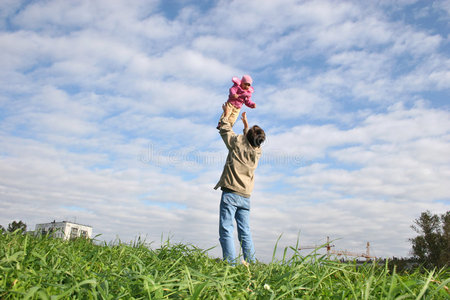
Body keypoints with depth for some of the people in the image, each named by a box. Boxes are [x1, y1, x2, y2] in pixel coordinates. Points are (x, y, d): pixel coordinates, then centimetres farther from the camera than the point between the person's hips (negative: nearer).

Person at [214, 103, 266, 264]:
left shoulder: (238, 142, -4)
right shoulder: (257, 150, 10)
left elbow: (225, 130, 13)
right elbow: (250, 139, 33)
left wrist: (226, 114, 30)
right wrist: (246, 122, 46)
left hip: (230, 193, -5)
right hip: (246, 197, 5)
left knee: (226, 231, -8)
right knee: (245, 233, 7)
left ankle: (230, 264, -15)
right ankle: (251, 264, 2)